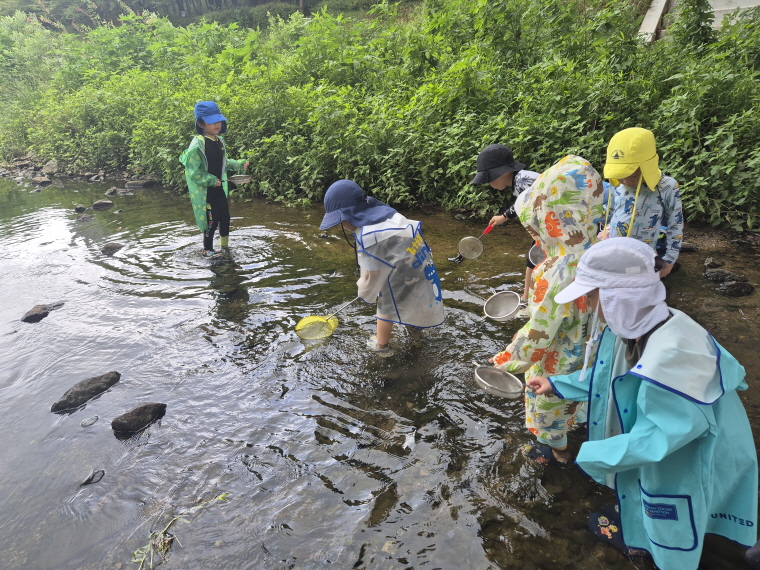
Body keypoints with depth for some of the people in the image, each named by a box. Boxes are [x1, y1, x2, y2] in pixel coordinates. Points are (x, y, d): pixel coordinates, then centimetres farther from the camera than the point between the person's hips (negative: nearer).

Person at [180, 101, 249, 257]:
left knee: (225, 217, 14)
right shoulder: (197, 144, -19)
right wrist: (211, 180, -23)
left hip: (219, 188, 7)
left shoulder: (220, 141, 6)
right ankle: (207, 250, 16)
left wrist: (239, 165, 9)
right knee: (212, 220, -2)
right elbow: (193, 171, -20)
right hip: (204, 190, -7)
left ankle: (225, 245, 34)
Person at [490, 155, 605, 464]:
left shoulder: (557, 276, -40)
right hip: (587, 351, 8)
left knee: (549, 403, 23)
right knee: (569, 398, 33)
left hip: (558, 366, -7)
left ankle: (557, 449, 50)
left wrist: (506, 362, -13)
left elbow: (537, 336, -29)